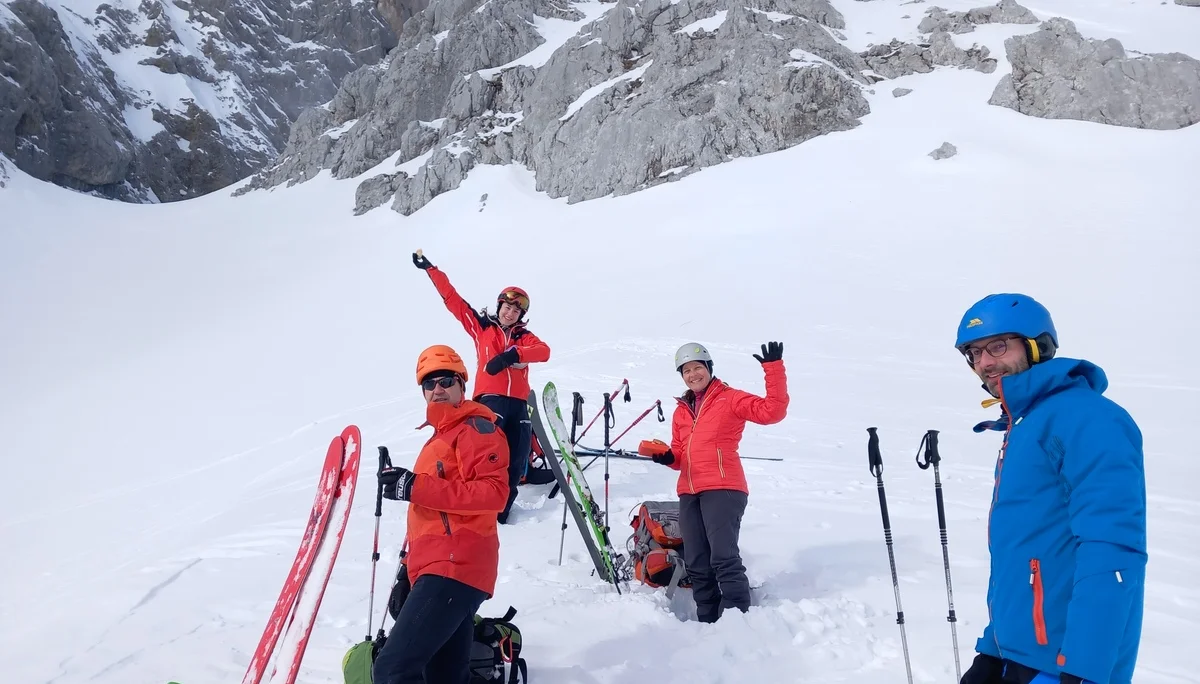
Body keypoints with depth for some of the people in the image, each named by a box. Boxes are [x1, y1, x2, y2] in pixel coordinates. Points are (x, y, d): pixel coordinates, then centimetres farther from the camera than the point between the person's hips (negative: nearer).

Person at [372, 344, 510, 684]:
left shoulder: (476, 428, -4)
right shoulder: (440, 437, 25)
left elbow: (494, 492, -19)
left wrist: (415, 487, -21)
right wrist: (411, 564, 21)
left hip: (454, 567, -10)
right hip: (443, 569, 10)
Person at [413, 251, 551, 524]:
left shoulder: (524, 337, 18)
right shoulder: (482, 327, 15)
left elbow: (544, 351, -3)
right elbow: (453, 300, 13)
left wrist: (511, 355, -18)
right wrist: (431, 270, 11)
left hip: (518, 403, 3)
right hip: (490, 399, -3)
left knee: (515, 462, 0)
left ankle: (499, 512, 11)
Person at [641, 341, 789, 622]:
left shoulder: (730, 399, 1)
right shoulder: (681, 411, 20)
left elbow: (772, 411, -11)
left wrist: (773, 368, -17)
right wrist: (668, 457, 2)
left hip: (723, 488, -7)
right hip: (689, 492, 7)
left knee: (723, 556, -17)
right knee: (696, 563, 9)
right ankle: (708, 621, 19)